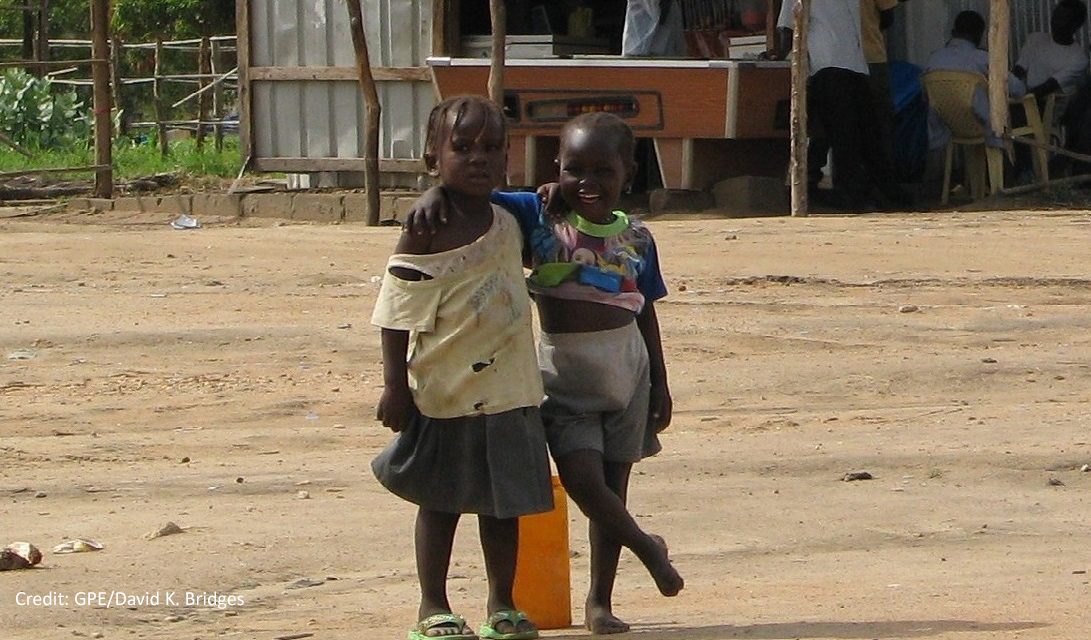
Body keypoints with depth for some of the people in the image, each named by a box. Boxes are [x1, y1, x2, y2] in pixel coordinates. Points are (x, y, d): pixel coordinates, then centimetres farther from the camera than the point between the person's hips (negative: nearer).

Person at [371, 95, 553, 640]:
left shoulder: (508, 225, 7)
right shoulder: (426, 234, -12)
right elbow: (398, 316, -13)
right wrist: (395, 386, -16)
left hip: (509, 390, 6)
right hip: (444, 393, -6)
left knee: (505, 502, 11)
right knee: (442, 502, 5)